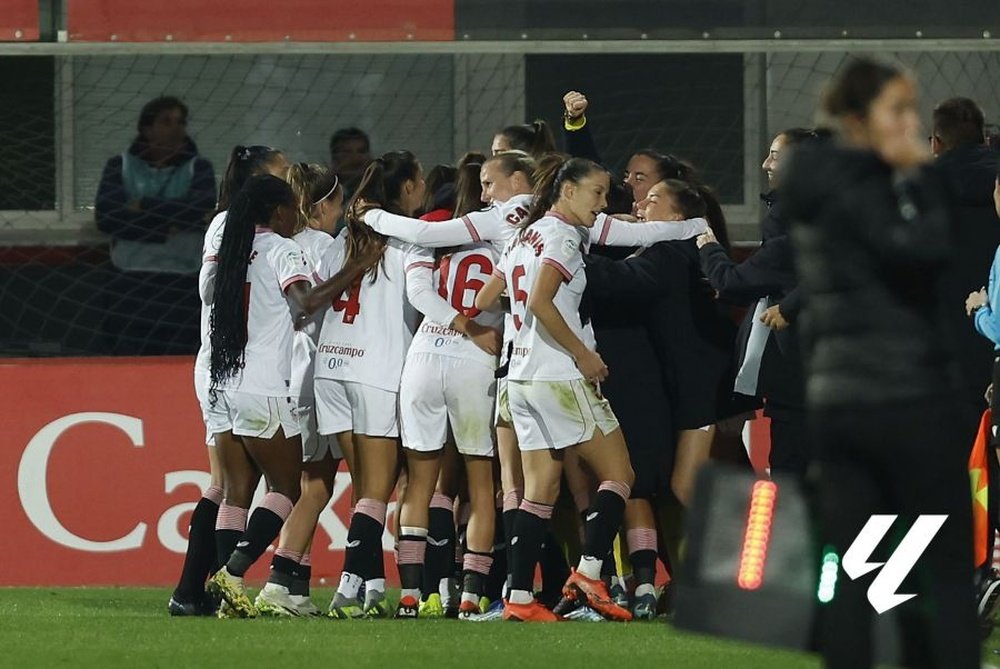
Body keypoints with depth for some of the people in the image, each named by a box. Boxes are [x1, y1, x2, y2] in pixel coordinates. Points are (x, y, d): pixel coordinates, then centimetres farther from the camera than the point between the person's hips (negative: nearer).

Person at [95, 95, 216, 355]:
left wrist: (145, 207, -12)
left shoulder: (198, 168, 8)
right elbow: (106, 216, -8)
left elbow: (203, 208, -13)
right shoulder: (120, 166, 7)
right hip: (130, 283, 0)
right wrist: (164, 228, -15)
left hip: (182, 284, 0)